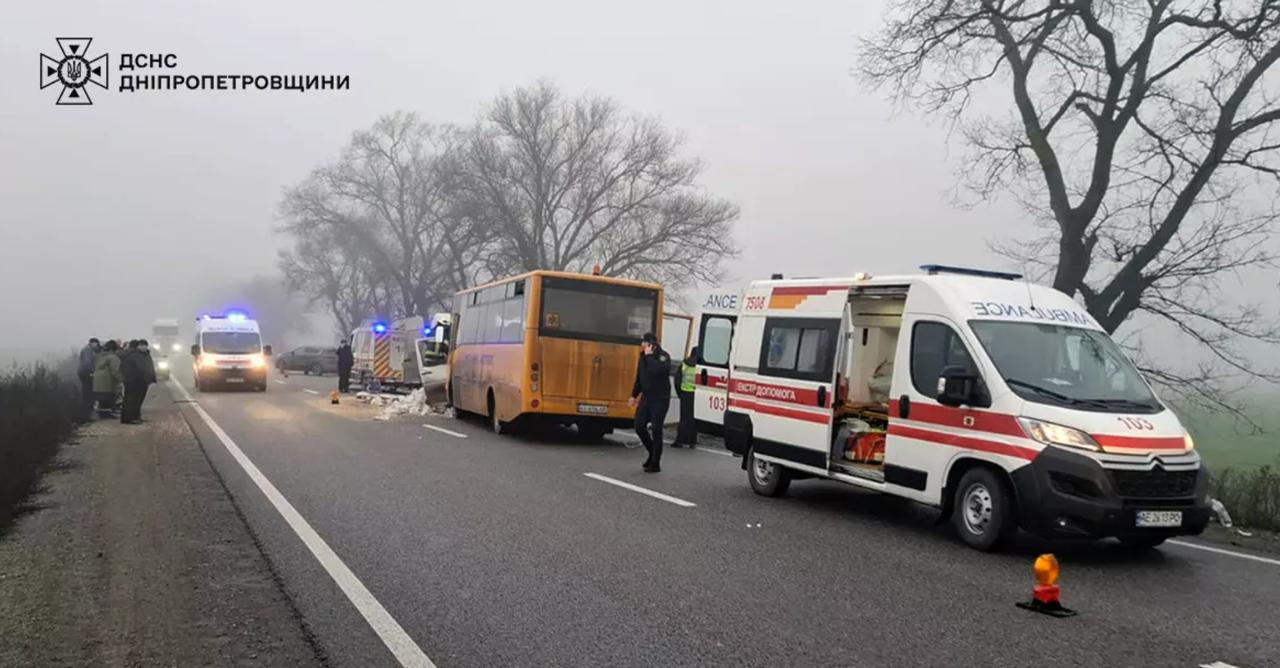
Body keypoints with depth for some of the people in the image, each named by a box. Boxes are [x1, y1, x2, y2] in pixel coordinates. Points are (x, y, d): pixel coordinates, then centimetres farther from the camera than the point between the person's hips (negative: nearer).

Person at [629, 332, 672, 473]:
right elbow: (639, 377, 17)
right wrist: (634, 395, 18)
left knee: (656, 430, -3)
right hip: (646, 397, 7)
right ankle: (652, 453, 25)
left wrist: (649, 356, -24)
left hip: (660, 399, -7)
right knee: (639, 426, 3)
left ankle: (655, 463, 6)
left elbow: (657, 370, -34)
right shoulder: (643, 356, 8)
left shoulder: (663, 357, -12)